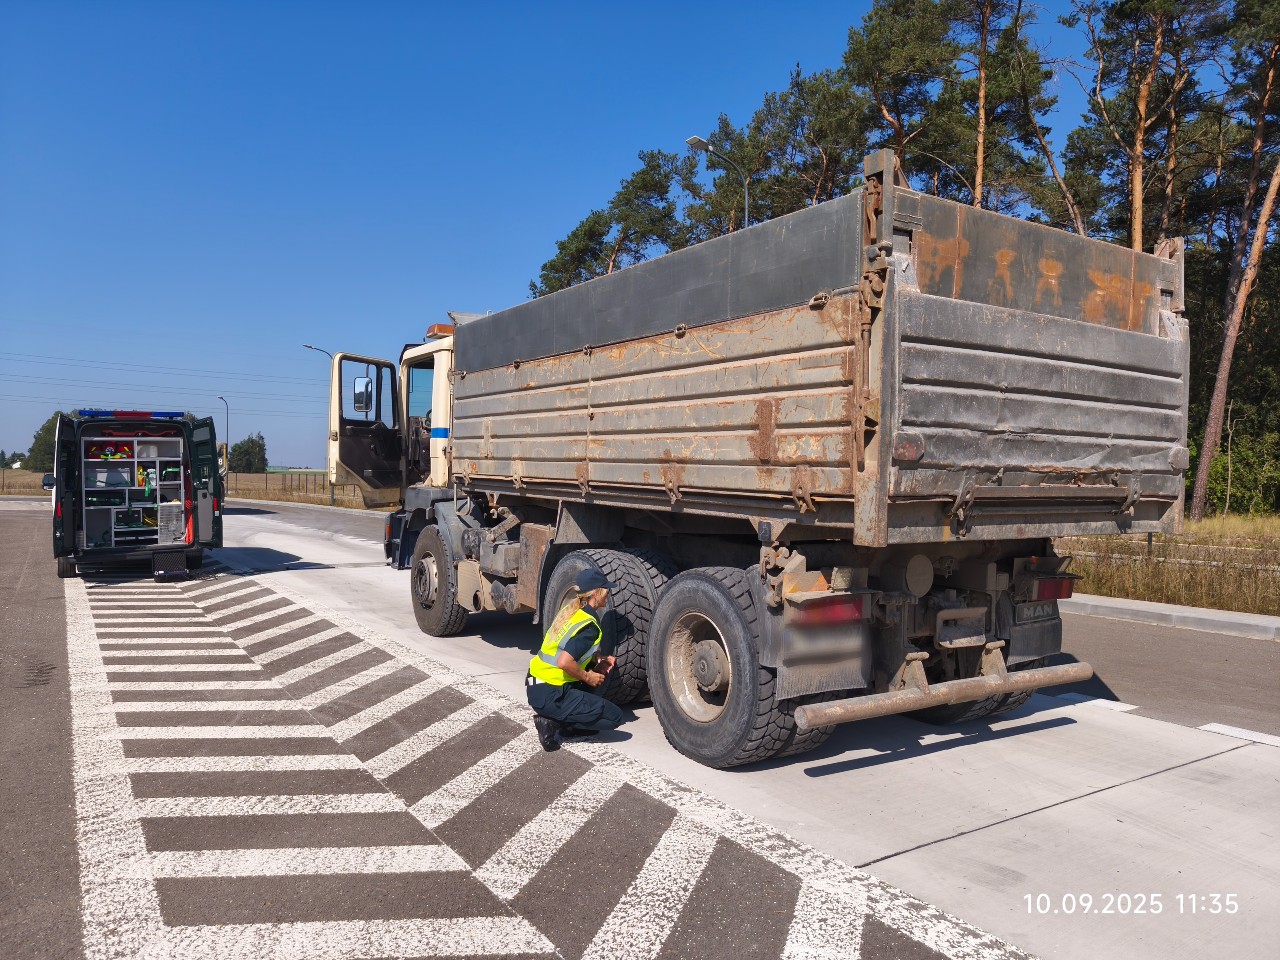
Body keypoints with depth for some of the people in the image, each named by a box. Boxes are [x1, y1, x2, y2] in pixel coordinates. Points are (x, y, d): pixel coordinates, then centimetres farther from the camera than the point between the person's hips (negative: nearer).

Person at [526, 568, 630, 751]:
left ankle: (555, 718, 12)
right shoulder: (589, 626, -17)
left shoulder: (570, 611, 9)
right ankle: (554, 724, -6)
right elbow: (564, 662, -27)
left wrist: (599, 660, 10)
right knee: (616, 717, -3)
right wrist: (587, 677, -11)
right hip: (549, 696, -9)